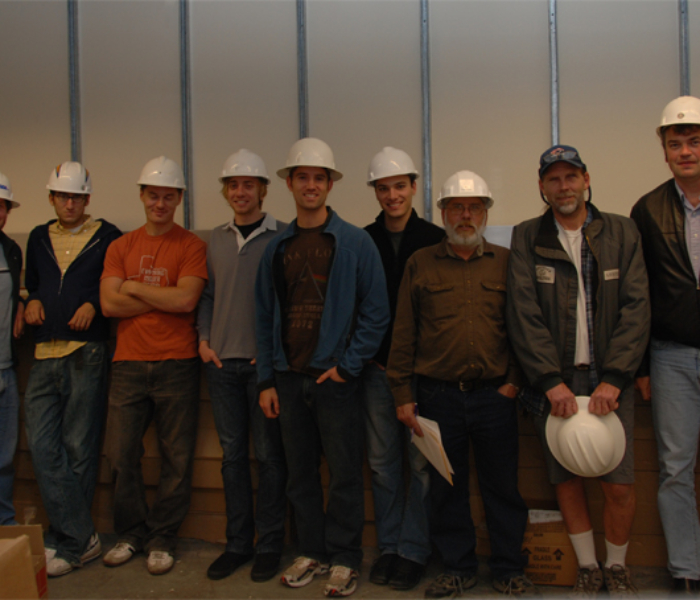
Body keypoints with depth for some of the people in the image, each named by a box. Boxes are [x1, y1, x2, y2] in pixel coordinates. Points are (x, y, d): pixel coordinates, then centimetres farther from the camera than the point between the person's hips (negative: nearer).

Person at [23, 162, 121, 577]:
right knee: (42, 445, -2)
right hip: (45, 355, 5)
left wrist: (93, 304, -12)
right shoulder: (39, 238, 17)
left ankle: (70, 542, 13)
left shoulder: (107, 236, 3)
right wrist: (32, 302, 5)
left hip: (87, 353, -5)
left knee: (79, 449, 1)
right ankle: (83, 537, 6)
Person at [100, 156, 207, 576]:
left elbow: (186, 299, -14)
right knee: (122, 454, 8)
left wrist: (134, 287, -4)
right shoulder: (121, 247, 12)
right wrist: (163, 298, -8)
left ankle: (163, 538, 19)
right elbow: (109, 304, -1)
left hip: (176, 364, -3)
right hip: (129, 364, 4)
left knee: (177, 458, 3)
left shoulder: (191, 245, 0)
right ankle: (132, 533, 27)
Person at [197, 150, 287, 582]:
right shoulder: (217, 240, 12)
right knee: (233, 453, 11)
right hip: (223, 362, 5)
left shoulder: (282, 237, -4)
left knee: (269, 453, 4)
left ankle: (269, 544, 18)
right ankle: (238, 542, 23)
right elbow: (208, 296, 17)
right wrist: (204, 339, 5)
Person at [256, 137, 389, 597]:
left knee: (345, 474, 3)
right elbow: (265, 317, 11)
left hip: (335, 376, -4)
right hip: (289, 378, 4)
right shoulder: (277, 248, 9)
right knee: (300, 472, 13)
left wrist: (348, 365, -11)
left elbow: (376, 311, -5)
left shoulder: (355, 242, -3)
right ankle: (313, 552, 28)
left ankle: (344, 559, 19)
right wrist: (267, 380, 7)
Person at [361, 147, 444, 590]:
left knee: (422, 463, 3)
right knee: (383, 463, 11)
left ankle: (413, 550, 18)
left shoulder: (436, 240, -2)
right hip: (377, 370, 3)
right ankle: (389, 546, 25)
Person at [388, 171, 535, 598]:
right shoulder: (420, 264, 7)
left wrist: (515, 379, -1)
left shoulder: (506, 262, 7)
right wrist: (403, 395, 1)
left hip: (495, 394, 0)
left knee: (503, 485, 7)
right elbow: (403, 334, 5)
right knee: (447, 487, 10)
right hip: (438, 396, 1)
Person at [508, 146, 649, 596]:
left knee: (620, 483, -1)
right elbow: (524, 314, -4)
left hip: (609, 379, 0)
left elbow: (636, 308, -1)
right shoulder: (527, 239, 4)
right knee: (566, 479, 7)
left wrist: (613, 379, -11)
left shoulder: (622, 233, 5)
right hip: (555, 382, 0)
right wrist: (552, 381, -12)